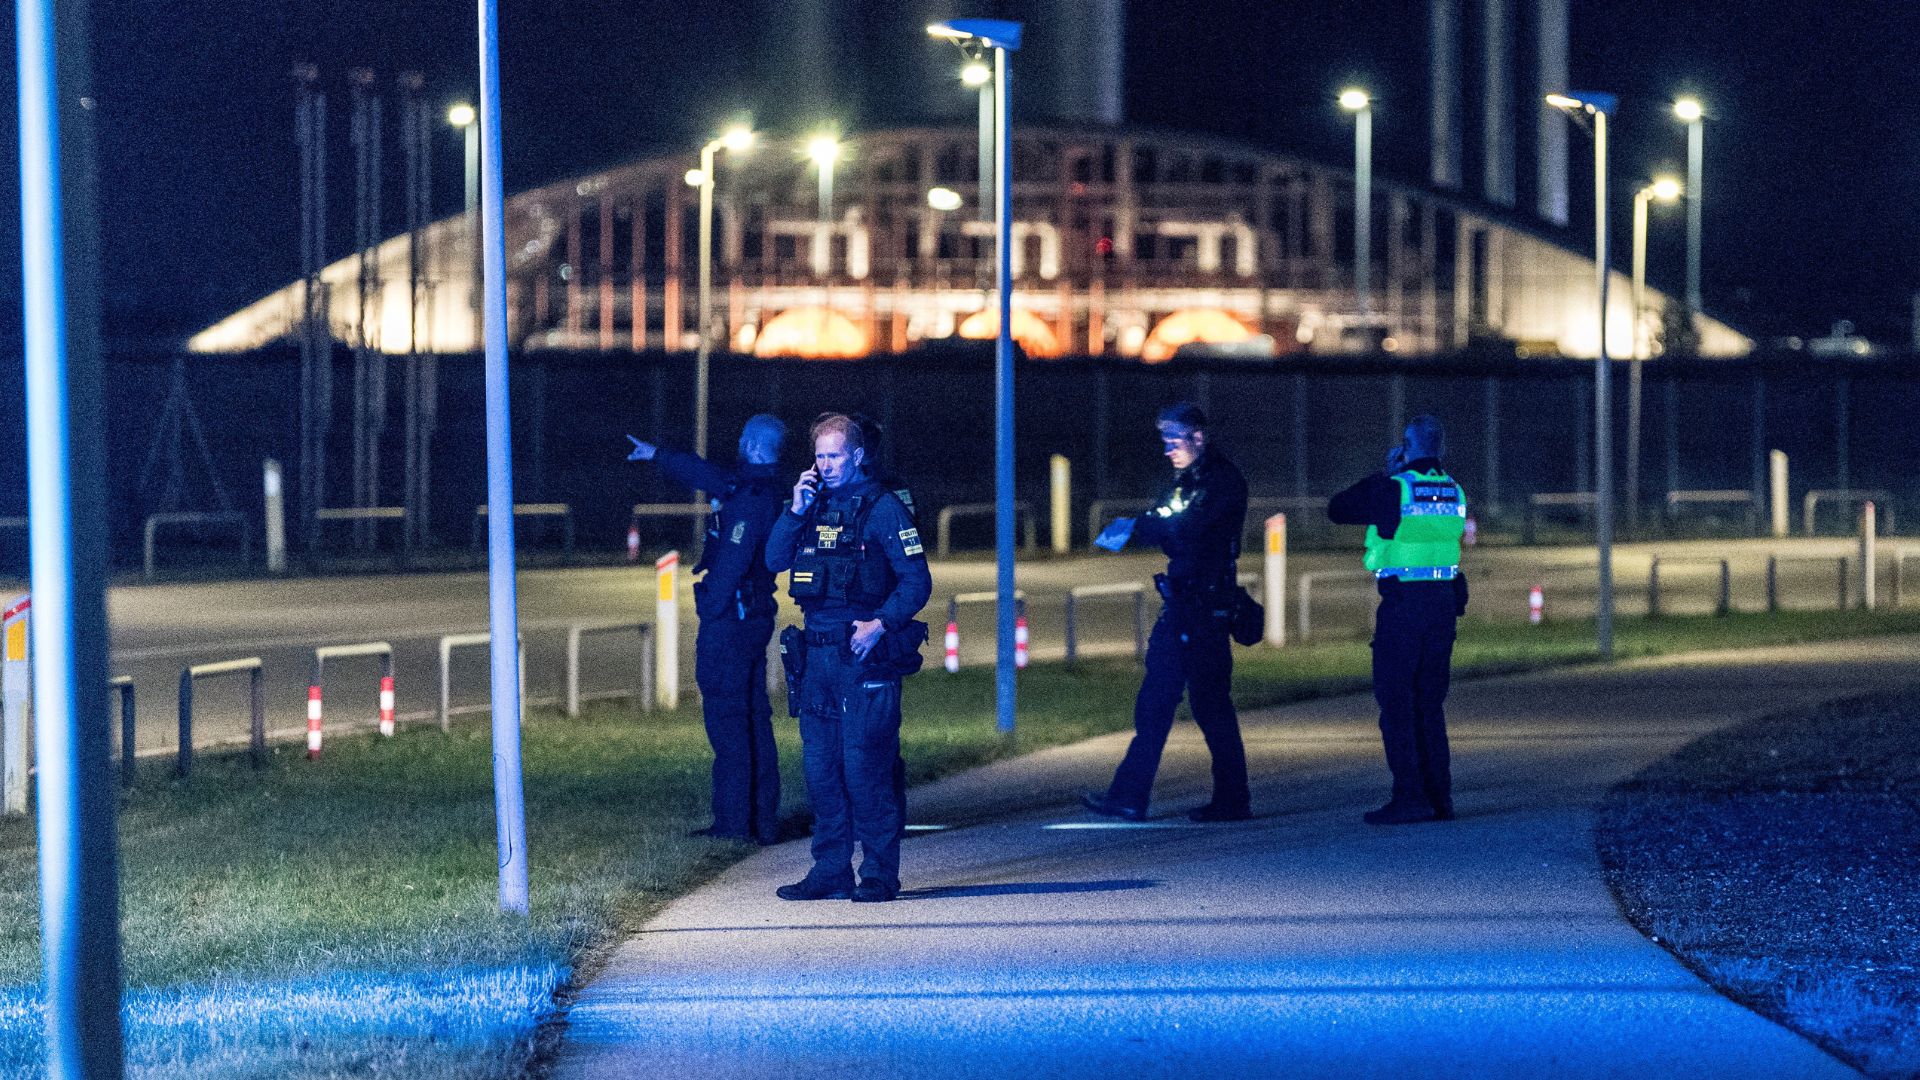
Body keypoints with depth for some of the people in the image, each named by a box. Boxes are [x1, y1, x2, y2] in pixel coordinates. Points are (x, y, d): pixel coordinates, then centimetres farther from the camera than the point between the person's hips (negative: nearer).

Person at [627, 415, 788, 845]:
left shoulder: (750, 498, -17)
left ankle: (733, 823, -8)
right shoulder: (768, 492, 13)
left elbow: (731, 563, -23)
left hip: (730, 618, -10)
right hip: (757, 617, 10)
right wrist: (657, 454, 41)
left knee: (727, 720, -7)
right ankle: (764, 822, 14)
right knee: (755, 720, 12)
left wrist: (710, 616, -17)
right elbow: (708, 475, 29)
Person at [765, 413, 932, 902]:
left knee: (865, 764, -8)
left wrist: (880, 624, -19)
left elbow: (917, 581, -7)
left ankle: (880, 873, -2)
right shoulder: (814, 505, 14)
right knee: (820, 765, 7)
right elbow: (775, 560, 9)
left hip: (864, 654, -6)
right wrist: (795, 512, -2)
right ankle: (830, 870, 14)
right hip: (815, 655, 6)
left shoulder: (882, 507, -4)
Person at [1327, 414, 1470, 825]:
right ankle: (1439, 797, 11)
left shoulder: (1392, 488, -10)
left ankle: (1410, 796, -9)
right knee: (1431, 702, 13)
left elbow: (1338, 510, 1)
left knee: (1396, 701, -3)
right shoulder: (1453, 490, 9)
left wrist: (1382, 475, 11)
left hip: (1402, 602, -6)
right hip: (1444, 601, 6)